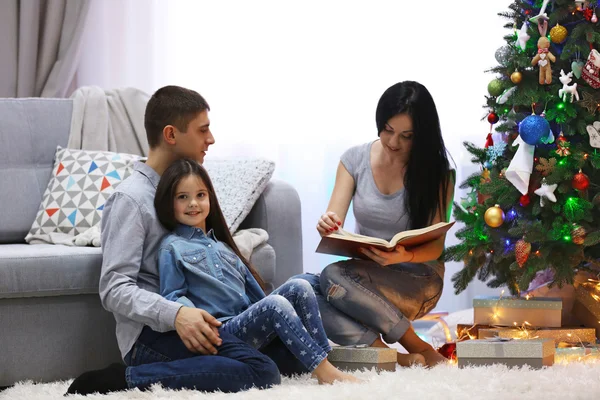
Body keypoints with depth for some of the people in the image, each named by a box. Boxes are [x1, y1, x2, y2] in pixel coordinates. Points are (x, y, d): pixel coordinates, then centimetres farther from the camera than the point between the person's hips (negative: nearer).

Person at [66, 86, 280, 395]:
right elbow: (114, 289, -16)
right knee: (261, 372, -30)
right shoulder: (131, 198, -8)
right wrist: (174, 314, -30)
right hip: (152, 332, -9)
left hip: (187, 320, 9)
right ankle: (123, 379, -25)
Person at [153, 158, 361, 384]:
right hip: (224, 330, -7)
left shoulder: (221, 244, 25)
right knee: (275, 304, -30)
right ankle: (322, 370, -34)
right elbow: (173, 297, -5)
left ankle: (324, 357, -22)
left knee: (299, 287, -11)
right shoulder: (172, 248, 2)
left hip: (250, 320, 7)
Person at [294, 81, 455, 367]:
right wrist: (327, 225, -29)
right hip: (364, 274, 4)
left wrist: (404, 256, -31)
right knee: (304, 285, -30)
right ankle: (396, 358, -34)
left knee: (333, 277, -33)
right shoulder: (355, 159, 2)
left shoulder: (436, 172, -6)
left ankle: (419, 351, -20)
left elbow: (435, 246, -8)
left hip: (416, 279, -4)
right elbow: (333, 224, -3)